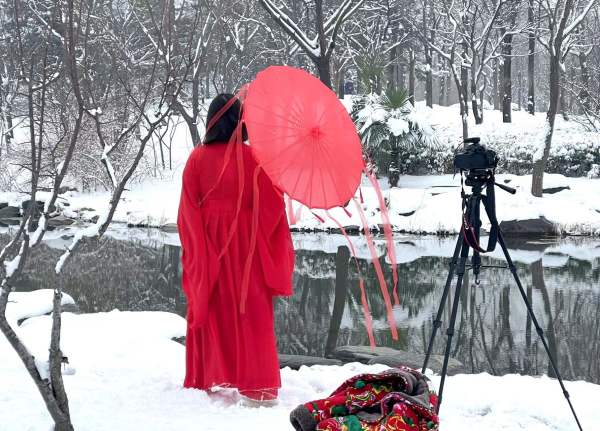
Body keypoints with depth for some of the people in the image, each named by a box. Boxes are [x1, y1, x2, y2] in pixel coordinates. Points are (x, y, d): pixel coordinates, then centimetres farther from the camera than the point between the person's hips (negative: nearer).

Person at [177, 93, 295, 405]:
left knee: (213, 311, 14)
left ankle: (210, 379, 23)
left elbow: (188, 210, -3)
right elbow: (270, 205, -9)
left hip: (208, 248, 2)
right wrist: (261, 245, 4)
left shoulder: (197, 158, -6)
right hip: (245, 245, -2)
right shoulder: (253, 158, -10)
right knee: (250, 312, 5)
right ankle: (255, 383, 3)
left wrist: (195, 251, 6)